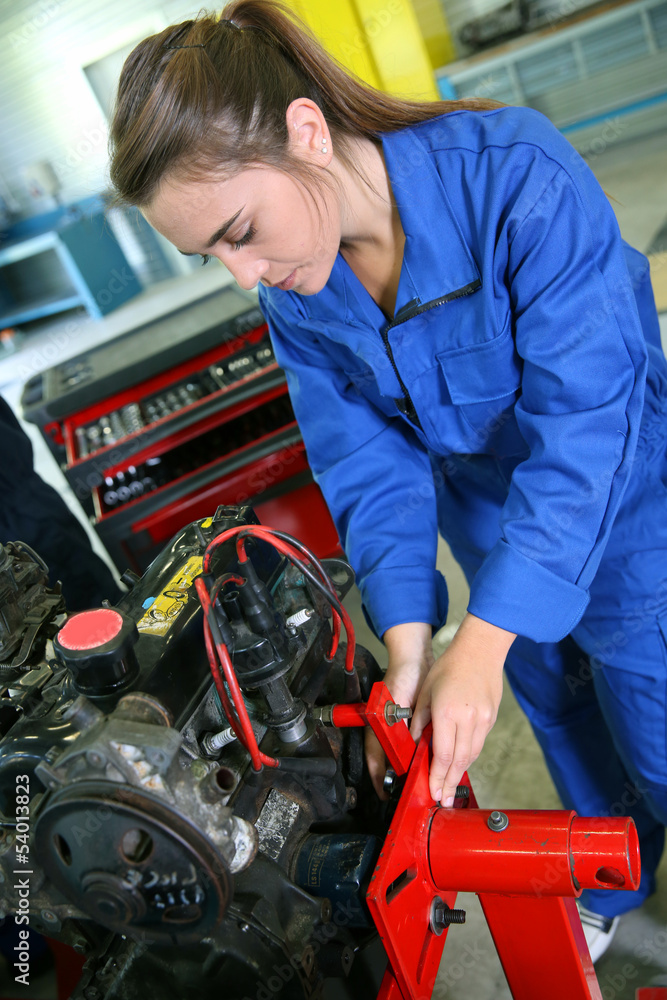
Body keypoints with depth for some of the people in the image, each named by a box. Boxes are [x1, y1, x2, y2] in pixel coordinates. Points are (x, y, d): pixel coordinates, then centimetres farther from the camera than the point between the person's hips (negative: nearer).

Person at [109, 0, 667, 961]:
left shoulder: (516, 172, -30)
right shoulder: (293, 296, -12)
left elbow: (584, 423, -32)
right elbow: (369, 460, -12)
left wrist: (487, 639, -34)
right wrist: (408, 637, -22)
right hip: (492, 530, 5)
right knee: (565, 726, 23)